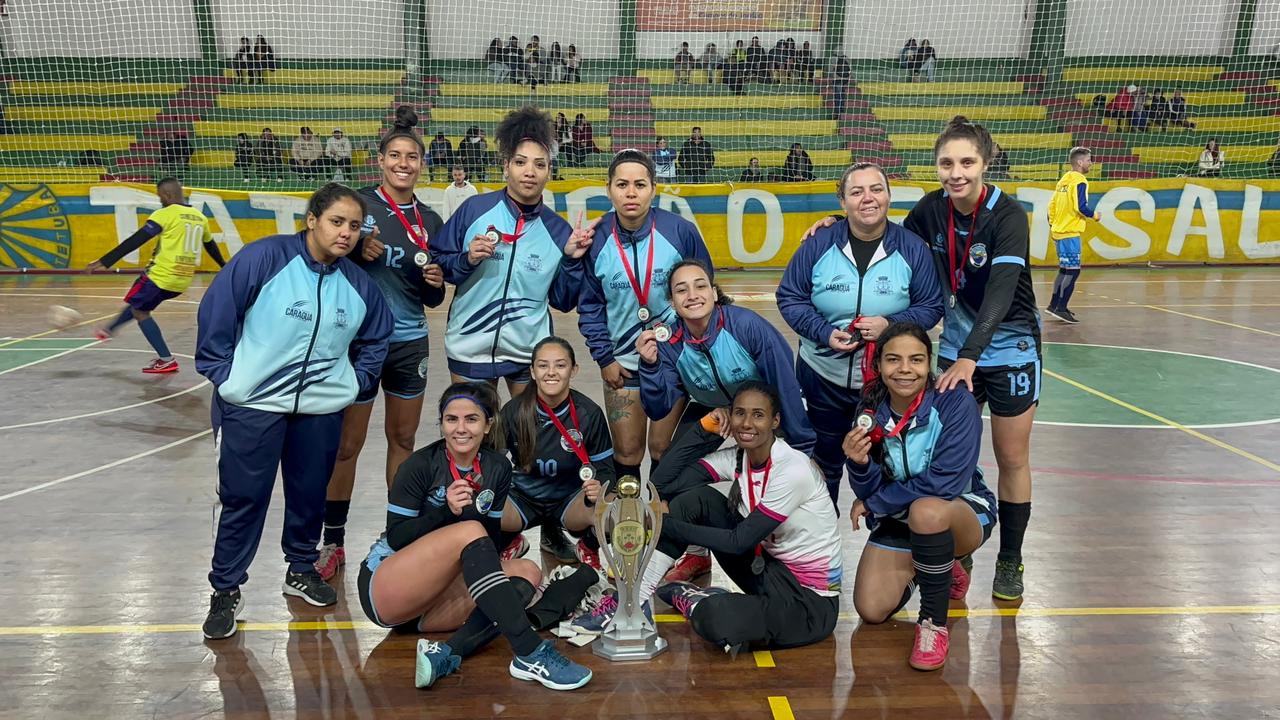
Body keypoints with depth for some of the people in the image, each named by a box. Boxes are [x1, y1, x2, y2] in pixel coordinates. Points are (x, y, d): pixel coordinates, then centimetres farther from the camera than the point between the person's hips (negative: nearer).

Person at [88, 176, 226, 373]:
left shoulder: (165, 214, -10)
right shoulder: (200, 217, 10)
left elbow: (136, 241, -14)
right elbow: (211, 246, 25)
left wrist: (104, 261, -12)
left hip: (161, 276, -8)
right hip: (183, 281, 8)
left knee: (139, 311, 10)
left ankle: (166, 360, 1)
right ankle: (109, 330, 48)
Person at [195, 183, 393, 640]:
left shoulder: (359, 285, 3)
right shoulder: (263, 258, -12)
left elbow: (376, 339, 18)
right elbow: (215, 312, -10)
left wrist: (355, 382, 9)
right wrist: (223, 375, -8)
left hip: (322, 408, 4)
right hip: (252, 402, -4)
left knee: (310, 493, 14)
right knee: (243, 498, 3)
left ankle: (302, 570, 36)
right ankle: (226, 589, 19)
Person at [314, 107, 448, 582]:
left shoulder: (430, 221, 6)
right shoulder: (359, 204, -7)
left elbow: (432, 300, 11)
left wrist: (436, 282, -11)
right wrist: (358, 252, -22)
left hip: (410, 344, 4)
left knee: (403, 439, 14)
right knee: (346, 444, 3)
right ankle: (333, 542, 17)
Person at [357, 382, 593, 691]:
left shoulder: (497, 468, 2)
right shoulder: (420, 466, -12)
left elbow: (490, 540, 5)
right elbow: (395, 539, -13)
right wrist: (447, 511, -26)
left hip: (435, 593, 6)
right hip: (385, 591, -6)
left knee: (526, 572, -16)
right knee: (468, 531, -30)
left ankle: (448, 653, -35)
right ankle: (530, 654, -37)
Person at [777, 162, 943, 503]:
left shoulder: (913, 248, -9)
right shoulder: (819, 244, -9)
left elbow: (931, 307, -3)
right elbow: (789, 297, -3)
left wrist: (890, 323, -21)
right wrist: (824, 333, -18)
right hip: (823, 376, 1)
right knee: (825, 460, 20)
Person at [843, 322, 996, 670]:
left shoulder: (955, 402, -23)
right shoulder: (871, 409, -11)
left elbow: (944, 483, -29)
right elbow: (868, 491, -9)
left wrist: (872, 503, -18)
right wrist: (861, 463, -33)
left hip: (963, 512, -4)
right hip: (898, 520, 5)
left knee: (927, 511, -39)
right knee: (871, 610, -9)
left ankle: (933, 624, -16)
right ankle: (929, 570, 24)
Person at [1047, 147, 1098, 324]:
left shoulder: (1063, 180, 14)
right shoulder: (1079, 181, -12)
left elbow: (1052, 205, 16)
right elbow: (1080, 207, -20)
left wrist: (1052, 225, 22)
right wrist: (1094, 215, -2)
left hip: (1058, 231, 9)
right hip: (1070, 233, -9)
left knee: (1064, 269, 17)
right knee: (1073, 271, -7)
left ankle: (1054, 305, 21)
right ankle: (1061, 309, -8)